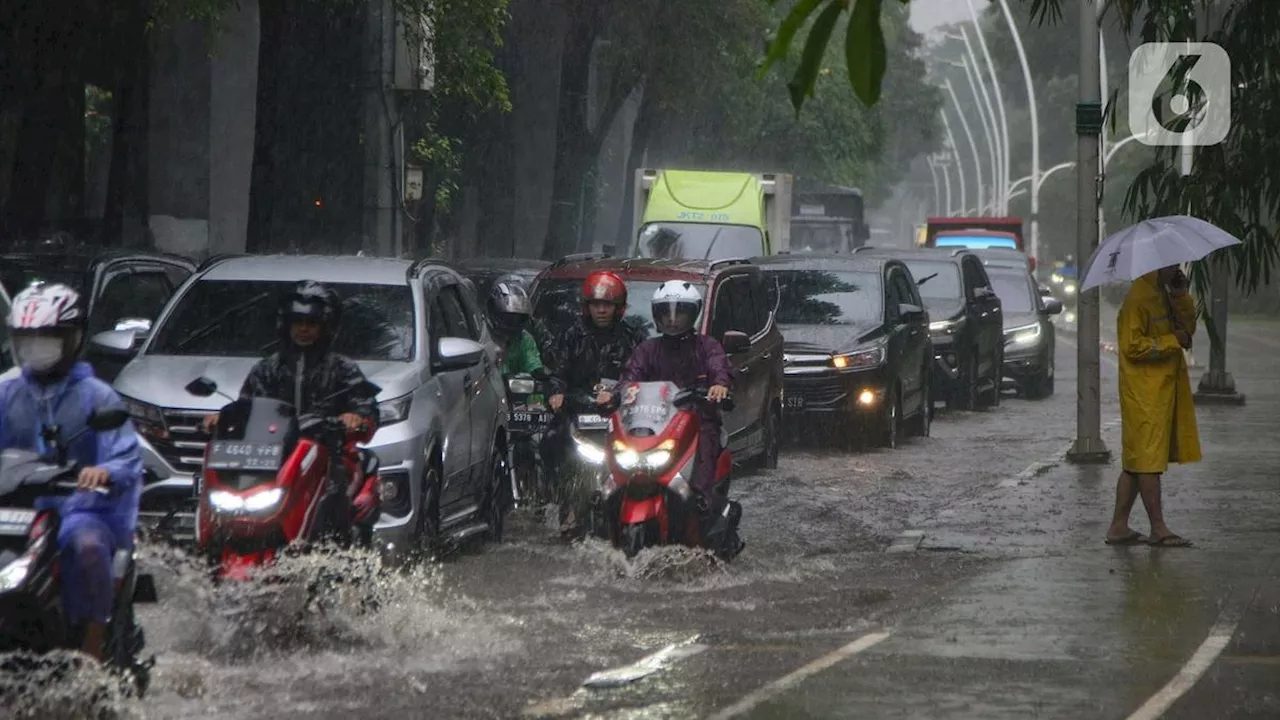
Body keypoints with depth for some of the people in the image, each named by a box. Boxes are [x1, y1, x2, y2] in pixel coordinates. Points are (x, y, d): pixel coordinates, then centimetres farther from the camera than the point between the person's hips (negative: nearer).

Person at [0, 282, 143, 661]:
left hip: (80, 508, -4)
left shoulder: (97, 397, 2)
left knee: (88, 545, -37)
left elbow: (127, 458, -8)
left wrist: (105, 472, -30)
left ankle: (92, 646, -24)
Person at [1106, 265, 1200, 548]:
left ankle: (1119, 527, 14)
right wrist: (1172, 341, -14)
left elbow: (1188, 328, 11)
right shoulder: (1138, 297, -15)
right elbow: (1132, 346, -19)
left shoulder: (1164, 293, 14)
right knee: (1149, 460, -4)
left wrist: (1181, 296, -2)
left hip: (1165, 391, 10)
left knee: (1137, 461, 10)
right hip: (1145, 394, -10)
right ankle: (1158, 529, -1)